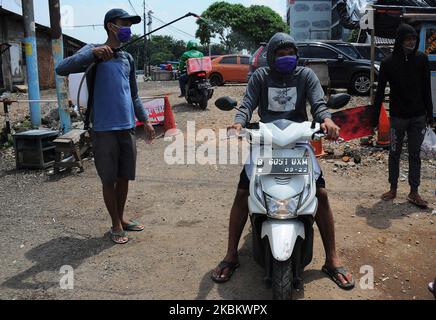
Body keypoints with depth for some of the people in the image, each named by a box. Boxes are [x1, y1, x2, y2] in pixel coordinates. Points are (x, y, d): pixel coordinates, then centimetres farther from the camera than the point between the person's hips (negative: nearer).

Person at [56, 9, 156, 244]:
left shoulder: (128, 59, 15)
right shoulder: (93, 52, -3)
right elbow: (61, 69, -18)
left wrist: (145, 120, 16)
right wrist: (92, 53, -29)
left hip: (127, 128, 6)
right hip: (104, 129, -5)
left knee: (124, 176, 13)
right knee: (109, 179, 4)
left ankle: (122, 218, 29)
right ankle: (116, 225, 18)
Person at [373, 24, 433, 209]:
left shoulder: (421, 59, 1)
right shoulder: (388, 63, -5)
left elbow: (426, 89, 5)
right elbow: (380, 92, -4)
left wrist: (429, 114, 5)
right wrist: (375, 118, -6)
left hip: (418, 117, 2)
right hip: (398, 117, -2)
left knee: (415, 155, 7)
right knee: (395, 154, 9)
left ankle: (414, 193, 15)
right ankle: (393, 189, 22)